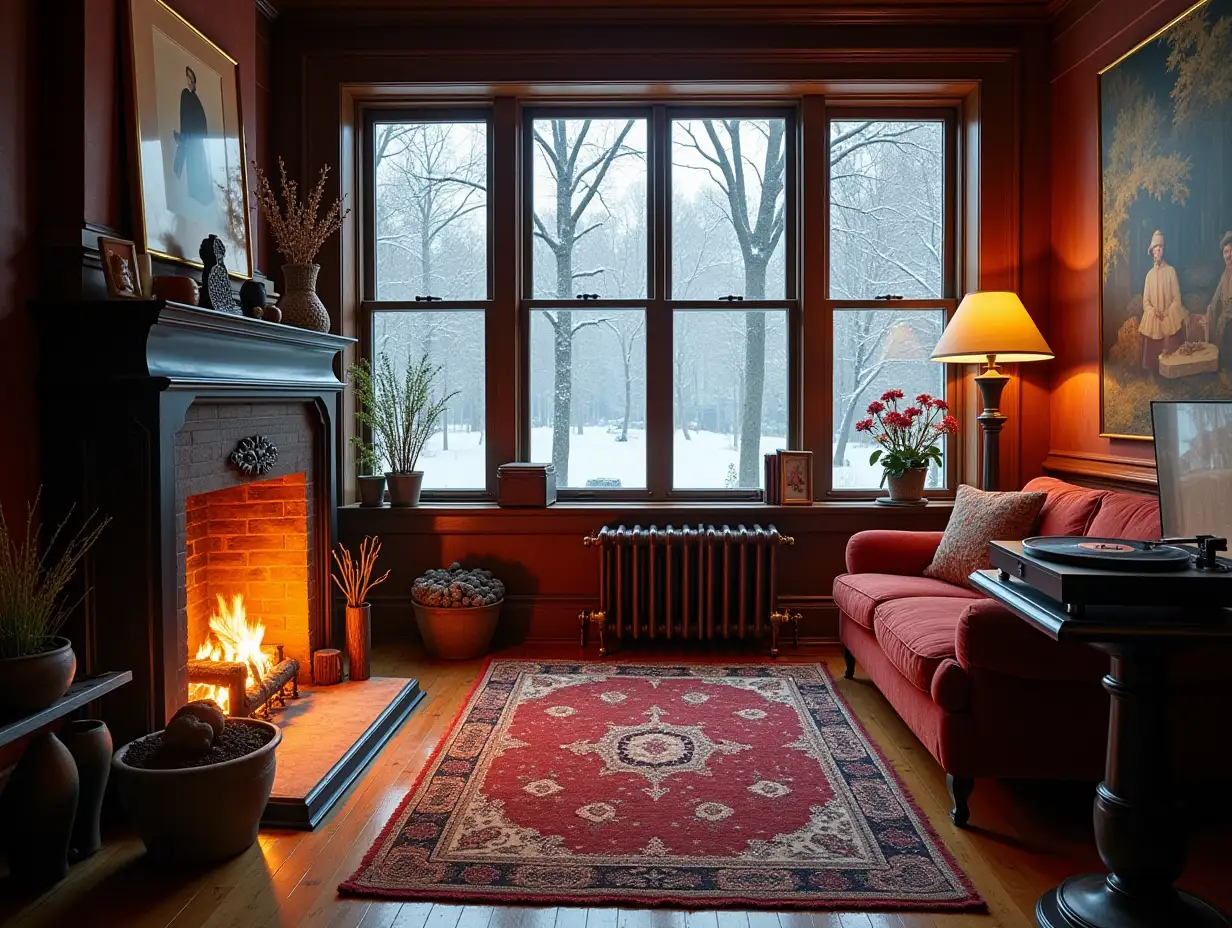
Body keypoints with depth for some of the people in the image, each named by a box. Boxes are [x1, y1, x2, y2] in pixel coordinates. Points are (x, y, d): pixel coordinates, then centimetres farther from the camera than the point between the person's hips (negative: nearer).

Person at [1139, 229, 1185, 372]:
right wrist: (1154, 312, -11)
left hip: (1170, 319, -2)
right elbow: (1145, 301, 7)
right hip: (1152, 320, 2)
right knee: (1153, 352, 1)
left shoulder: (1171, 271, 0)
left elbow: (1177, 298, -2)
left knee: (1170, 354, -6)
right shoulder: (1149, 274, 8)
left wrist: (1167, 313, -13)